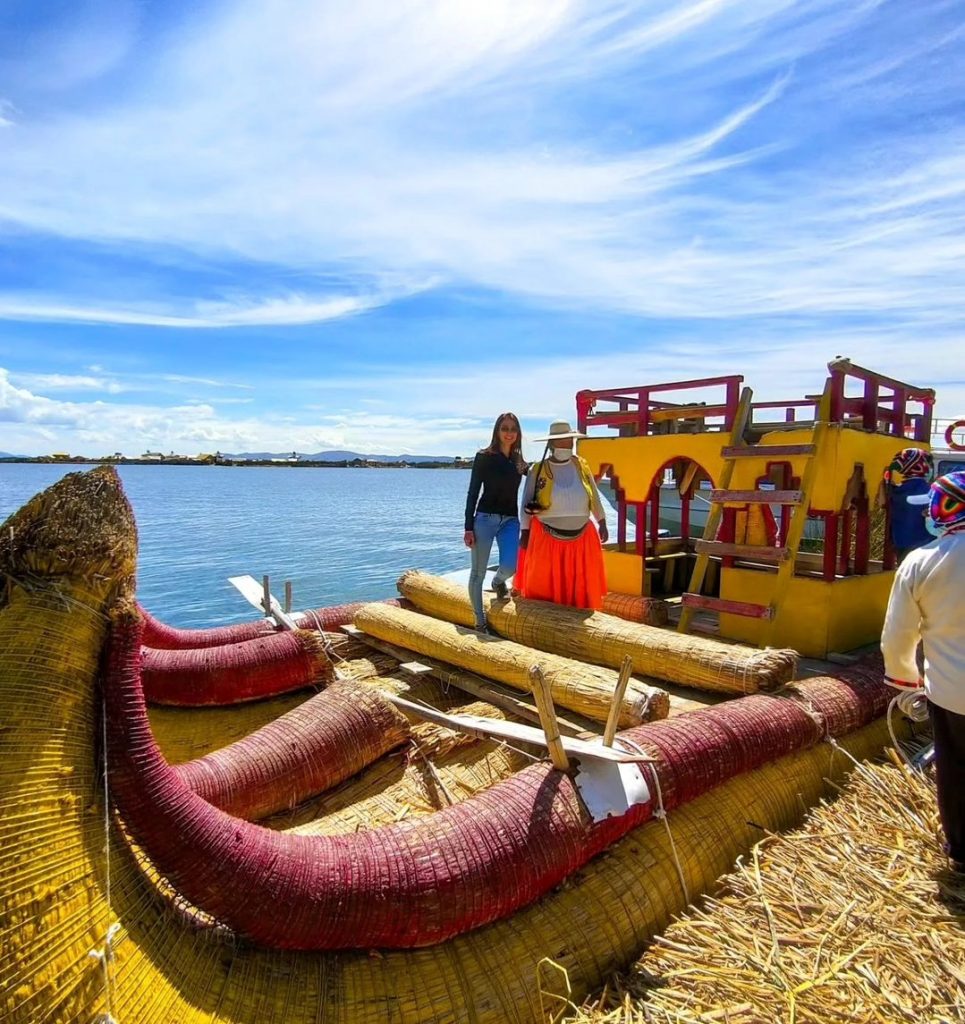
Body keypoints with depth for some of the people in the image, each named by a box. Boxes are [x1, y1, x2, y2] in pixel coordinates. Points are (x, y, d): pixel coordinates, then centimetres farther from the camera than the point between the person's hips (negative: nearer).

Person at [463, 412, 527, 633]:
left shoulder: (519, 461, 10)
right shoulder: (484, 457, -2)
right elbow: (473, 492, -3)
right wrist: (468, 527, -7)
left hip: (510, 520, 3)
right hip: (485, 518, -3)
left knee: (510, 566, -16)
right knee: (478, 572, 0)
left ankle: (498, 582, 23)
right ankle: (480, 622, 15)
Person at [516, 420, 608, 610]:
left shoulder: (581, 466, 2)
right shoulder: (538, 470, -6)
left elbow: (594, 497, 10)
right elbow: (526, 503, 0)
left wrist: (602, 523, 11)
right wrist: (524, 531, -2)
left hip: (581, 538, 3)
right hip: (547, 540, -3)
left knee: (581, 587, 12)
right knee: (544, 588, 9)